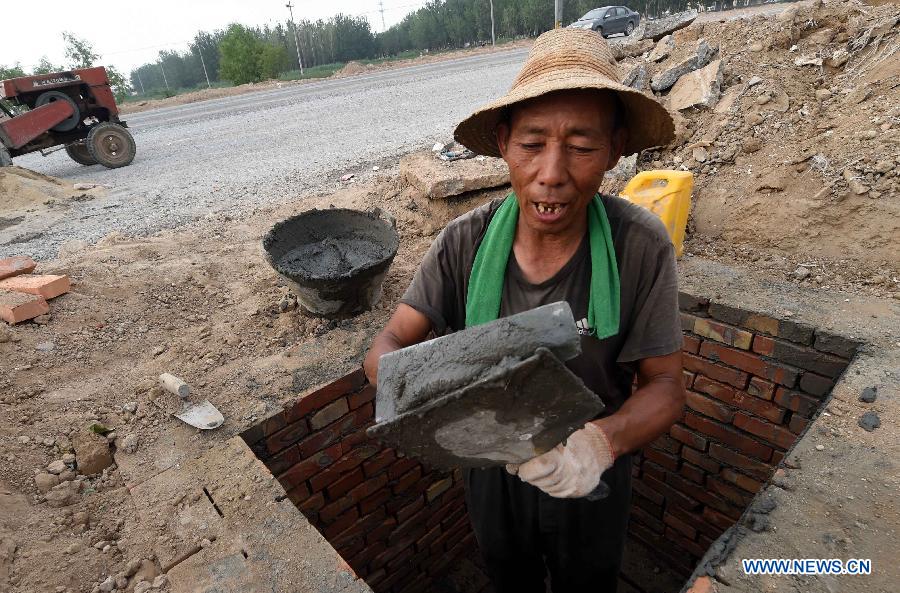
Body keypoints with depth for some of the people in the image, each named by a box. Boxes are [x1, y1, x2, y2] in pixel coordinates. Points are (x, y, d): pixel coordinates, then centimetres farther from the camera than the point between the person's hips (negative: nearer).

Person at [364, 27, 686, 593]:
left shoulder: (641, 246, -26)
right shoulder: (463, 243, -22)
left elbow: (665, 386, -19)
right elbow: (385, 349, -20)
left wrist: (601, 440, -40)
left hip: (590, 485, 0)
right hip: (493, 473, 1)